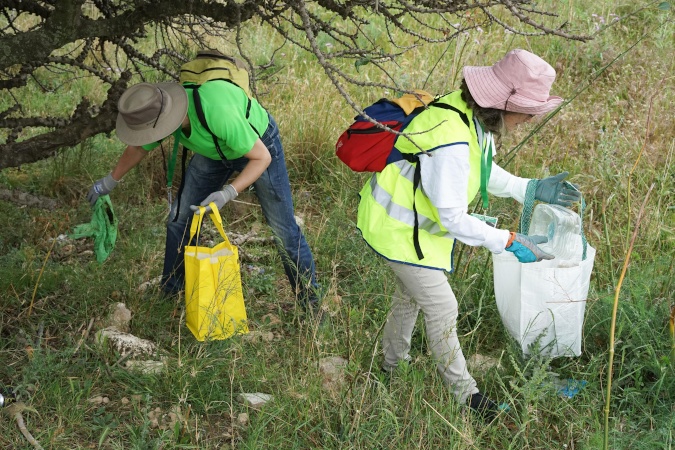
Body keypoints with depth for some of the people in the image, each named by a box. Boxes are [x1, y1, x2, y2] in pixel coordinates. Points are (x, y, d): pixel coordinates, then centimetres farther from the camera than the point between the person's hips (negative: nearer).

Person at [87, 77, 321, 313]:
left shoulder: (218, 113, -45)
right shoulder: (159, 112, -24)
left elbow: (262, 157, -31)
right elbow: (137, 148, 1)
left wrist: (228, 193, -43)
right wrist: (109, 181, 14)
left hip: (259, 145, -6)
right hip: (213, 151, 6)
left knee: (283, 227, -6)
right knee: (180, 217, 4)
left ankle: (310, 300, 10)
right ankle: (170, 293, 21)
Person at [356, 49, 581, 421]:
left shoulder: (475, 116, -9)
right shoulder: (451, 141, -38)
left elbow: (485, 172, 9)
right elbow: (453, 219, -30)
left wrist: (532, 189, 0)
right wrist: (509, 242, -25)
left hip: (416, 219, 9)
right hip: (400, 230, -9)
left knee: (411, 294, 26)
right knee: (442, 309, 4)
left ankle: (393, 362, 50)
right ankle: (463, 392, 24)